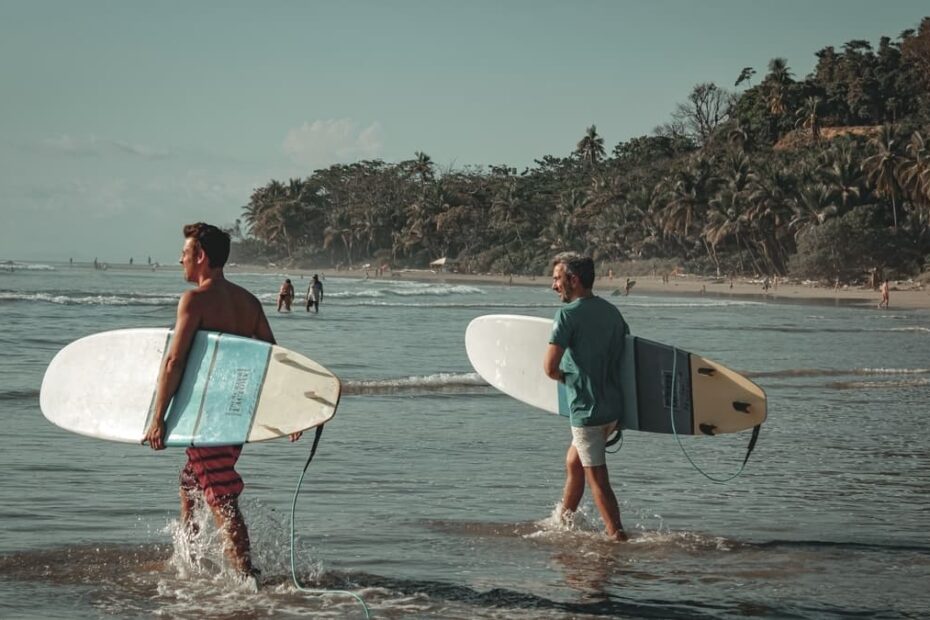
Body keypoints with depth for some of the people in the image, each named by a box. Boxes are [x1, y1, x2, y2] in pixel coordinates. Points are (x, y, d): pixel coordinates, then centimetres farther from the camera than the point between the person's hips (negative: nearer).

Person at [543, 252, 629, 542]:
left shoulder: (568, 314, -14)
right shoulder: (612, 311, 9)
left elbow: (550, 367, -20)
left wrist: (565, 377, 1)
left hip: (587, 409, -8)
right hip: (614, 407, 8)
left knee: (597, 480, -1)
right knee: (573, 463, 24)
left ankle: (618, 537, -2)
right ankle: (563, 521, 35)